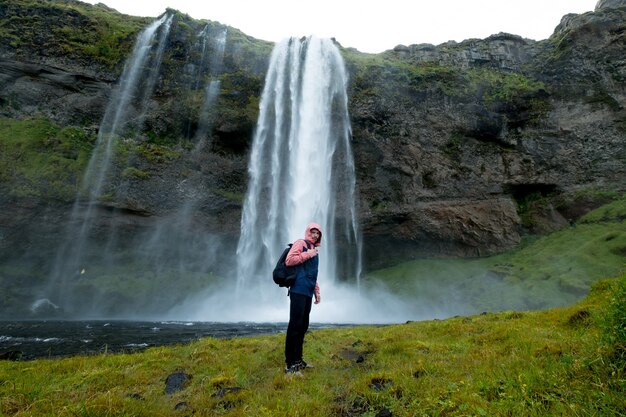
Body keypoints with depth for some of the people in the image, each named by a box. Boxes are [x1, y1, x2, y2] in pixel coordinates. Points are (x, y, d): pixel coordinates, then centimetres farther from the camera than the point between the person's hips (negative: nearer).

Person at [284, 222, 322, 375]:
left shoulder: (314, 249, 24)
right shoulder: (300, 243, -1)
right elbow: (289, 260, -15)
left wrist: (317, 292, 25)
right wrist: (308, 254, -10)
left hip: (308, 293, 9)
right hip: (298, 290, -8)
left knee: (303, 326, 11)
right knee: (295, 325, -9)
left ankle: (298, 360, 20)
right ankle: (290, 364, -4)